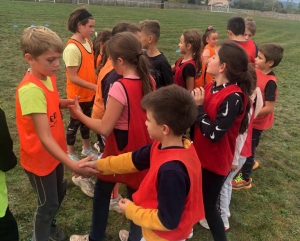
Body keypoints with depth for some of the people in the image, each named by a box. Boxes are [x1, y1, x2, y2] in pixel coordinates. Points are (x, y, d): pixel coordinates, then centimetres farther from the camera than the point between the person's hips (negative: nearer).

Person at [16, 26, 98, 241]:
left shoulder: (48, 76, -6)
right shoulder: (30, 89, -32)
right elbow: (44, 137, -35)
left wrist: (64, 103, -9)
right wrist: (73, 165, -43)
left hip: (55, 152, 8)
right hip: (40, 157, -8)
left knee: (60, 191, 26)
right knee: (49, 203, 11)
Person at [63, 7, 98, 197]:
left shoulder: (88, 43, 1)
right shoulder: (72, 48, -24)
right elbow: (73, 77, -23)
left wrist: (97, 84, 3)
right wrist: (94, 86, -23)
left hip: (90, 92, 7)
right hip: (78, 94, -7)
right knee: (75, 122, 10)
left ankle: (87, 148, 40)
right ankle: (70, 152, 30)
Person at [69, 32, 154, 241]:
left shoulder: (120, 87, -26)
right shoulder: (149, 81, -4)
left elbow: (105, 128, -21)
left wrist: (79, 114, -9)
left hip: (120, 150, -6)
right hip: (141, 149, 6)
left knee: (102, 191, 18)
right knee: (135, 194, 20)